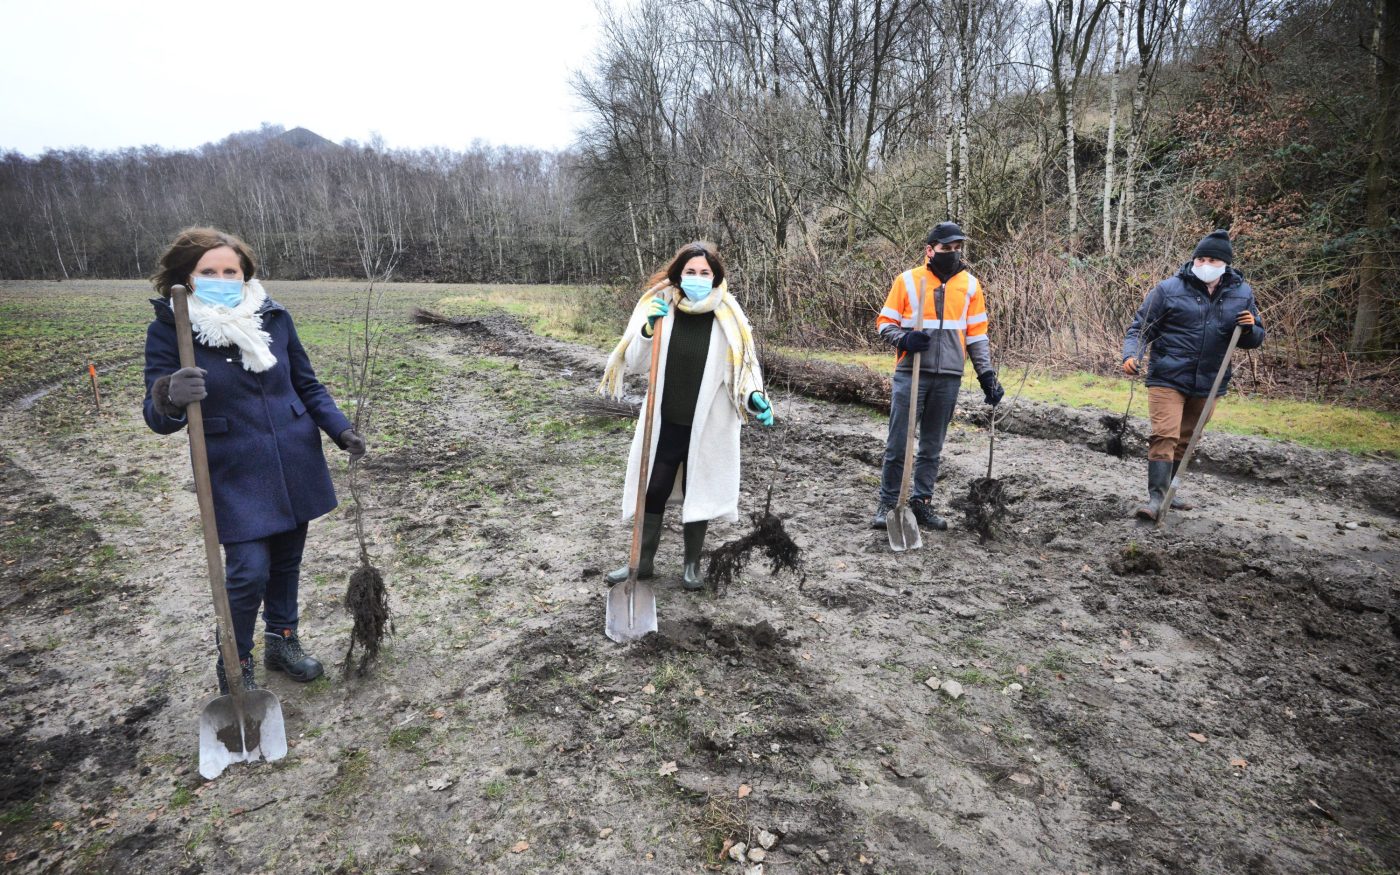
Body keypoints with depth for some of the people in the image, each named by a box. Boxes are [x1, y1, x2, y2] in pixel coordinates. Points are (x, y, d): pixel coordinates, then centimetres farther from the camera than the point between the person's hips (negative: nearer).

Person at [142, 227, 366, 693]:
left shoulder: (273, 316, 0)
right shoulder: (168, 329, -8)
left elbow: (306, 384, 11)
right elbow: (158, 418, -9)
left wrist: (340, 428, -2)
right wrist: (170, 398, -32)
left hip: (296, 462, 3)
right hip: (235, 473, -3)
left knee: (286, 560, 15)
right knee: (249, 571, -8)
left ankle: (282, 641, 37)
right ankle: (235, 667, 17)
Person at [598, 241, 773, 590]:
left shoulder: (728, 318, -8)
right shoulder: (659, 309, -6)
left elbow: (742, 368, -1)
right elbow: (635, 364, -6)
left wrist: (754, 398, -20)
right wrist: (648, 329, -23)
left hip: (708, 425, -1)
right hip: (664, 423, 1)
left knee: (698, 493, 12)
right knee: (653, 491, 11)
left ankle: (692, 564, 31)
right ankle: (644, 560, 30)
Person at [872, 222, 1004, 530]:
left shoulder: (970, 284, 9)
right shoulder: (907, 280, 1)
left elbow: (977, 335, 12)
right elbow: (885, 324, 3)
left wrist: (987, 373, 5)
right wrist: (904, 339, -17)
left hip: (948, 378, 3)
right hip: (911, 374, -3)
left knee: (932, 446, 10)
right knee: (898, 443, -2)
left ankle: (921, 502, 20)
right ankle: (888, 503, 10)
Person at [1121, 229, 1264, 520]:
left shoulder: (1242, 294, 6)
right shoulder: (1169, 289, -7)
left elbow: (1254, 340, 14)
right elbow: (1140, 328, -4)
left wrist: (1250, 328, -10)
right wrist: (1131, 355, -23)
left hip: (1208, 384, 5)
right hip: (1168, 379, -4)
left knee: (1184, 440, 15)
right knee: (1164, 436, -16)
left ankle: (1166, 490, 28)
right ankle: (1156, 496, -14)